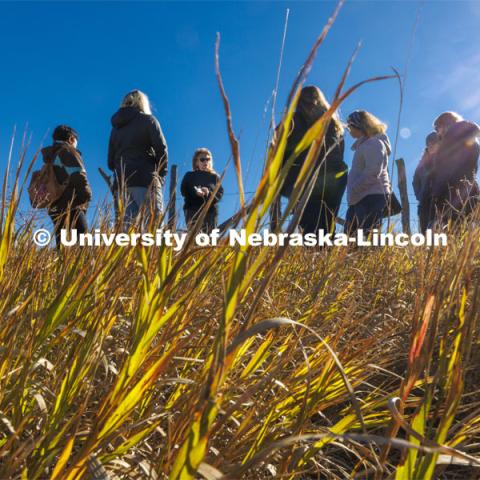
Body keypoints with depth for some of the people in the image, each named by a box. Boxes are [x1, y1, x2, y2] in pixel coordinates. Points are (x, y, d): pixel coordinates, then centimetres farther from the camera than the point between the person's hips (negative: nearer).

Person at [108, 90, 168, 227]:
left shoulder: (116, 126, 22)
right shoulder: (148, 120, 7)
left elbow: (110, 160, 20)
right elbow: (161, 150, -2)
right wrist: (161, 176, 6)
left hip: (121, 182, 5)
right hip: (145, 179, -5)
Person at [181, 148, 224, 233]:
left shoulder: (214, 176, 17)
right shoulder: (189, 176, 14)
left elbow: (220, 193, 7)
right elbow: (183, 191, 3)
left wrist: (209, 194, -14)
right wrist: (195, 192, -17)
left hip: (210, 211, 2)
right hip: (193, 210, -2)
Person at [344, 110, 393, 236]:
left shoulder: (374, 143, -5)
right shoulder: (364, 144, 26)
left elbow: (373, 172, -17)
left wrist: (353, 191, -16)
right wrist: (352, 194, 13)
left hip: (372, 197, -10)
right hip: (362, 198, 10)